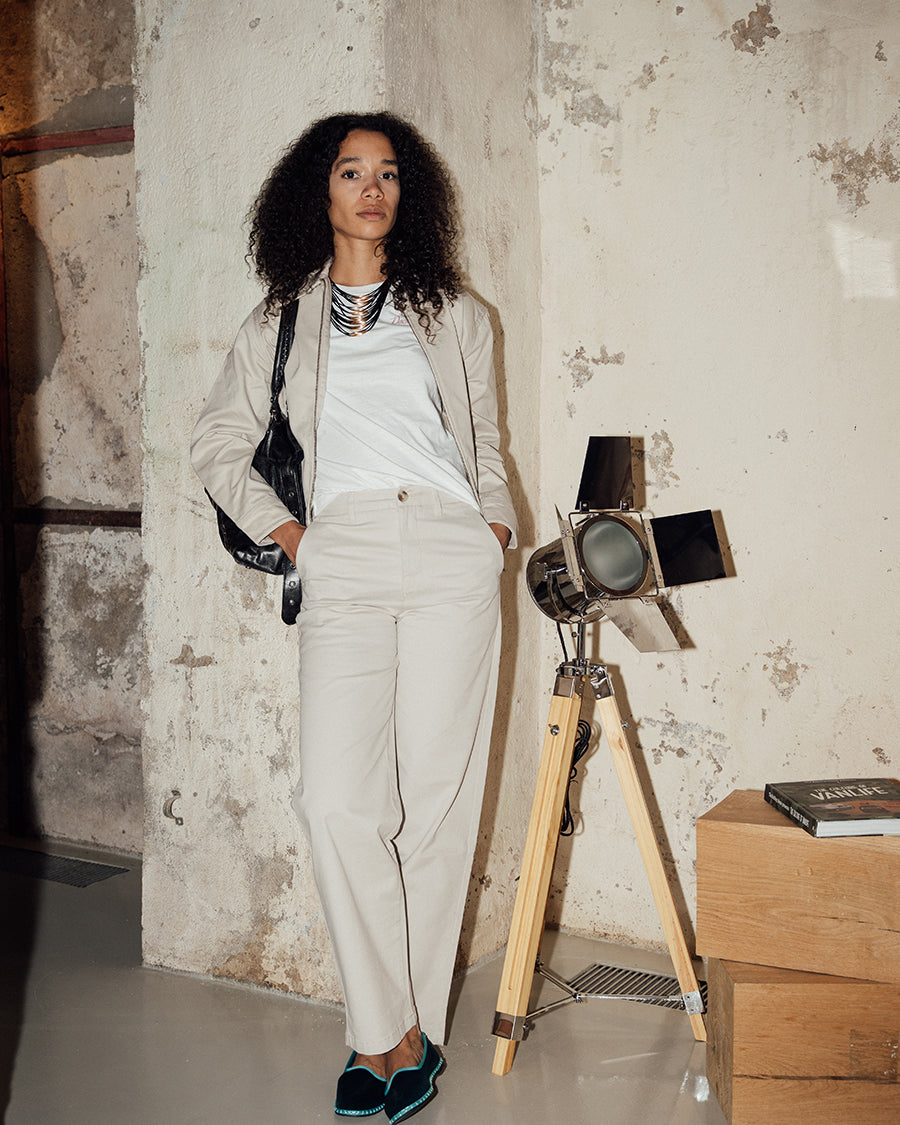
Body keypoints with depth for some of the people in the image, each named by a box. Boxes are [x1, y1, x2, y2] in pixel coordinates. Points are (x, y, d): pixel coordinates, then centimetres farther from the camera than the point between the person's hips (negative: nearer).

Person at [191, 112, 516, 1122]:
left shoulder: (454, 315, 20)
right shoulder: (281, 322, 19)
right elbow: (217, 443, 22)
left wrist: (498, 522, 10)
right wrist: (281, 529, 9)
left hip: (452, 555, 0)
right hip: (342, 561, 0)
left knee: (436, 802, -2)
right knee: (337, 803, -13)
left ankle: (407, 1028, 9)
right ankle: (391, 1030, -1)